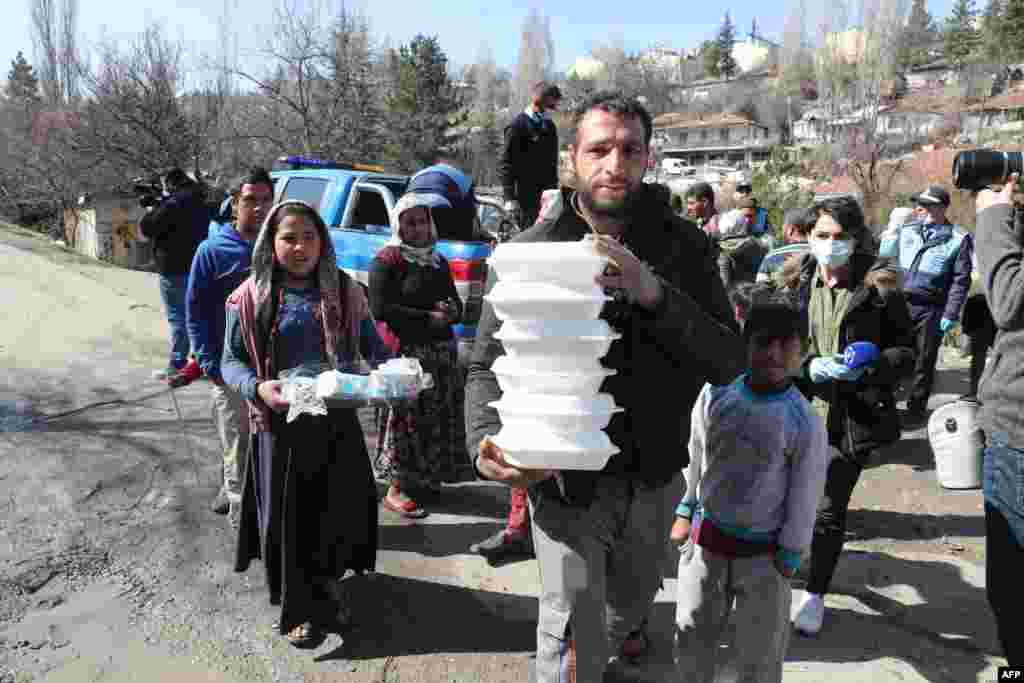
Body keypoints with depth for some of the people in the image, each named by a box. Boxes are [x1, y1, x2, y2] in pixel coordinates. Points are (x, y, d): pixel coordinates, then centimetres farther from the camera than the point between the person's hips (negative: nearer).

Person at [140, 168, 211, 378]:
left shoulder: (174, 204, -17)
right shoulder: (199, 203, 11)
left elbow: (147, 228, -13)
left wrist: (150, 211, 6)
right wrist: (158, 209, 12)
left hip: (175, 270, -8)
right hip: (195, 267, 9)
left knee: (178, 318, -4)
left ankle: (177, 365, 0)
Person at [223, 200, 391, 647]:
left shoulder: (345, 291, 2)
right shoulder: (251, 297, -4)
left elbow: (372, 347, 8)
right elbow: (231, 361, -1)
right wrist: (258, 388, -21)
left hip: (338, 419, 3)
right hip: (281, 421, -2)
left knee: (340, 507, 11)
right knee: (288, 515, 7)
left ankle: (327, 590, 38)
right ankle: (296, 610, 26)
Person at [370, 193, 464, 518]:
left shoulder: (439, 262, 18)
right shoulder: (388, 259, -4)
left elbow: (456, 305, 23)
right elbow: (380, 308, -14)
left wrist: (451, 312, -2)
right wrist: (428, 318, -13)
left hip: (441, 351, 7)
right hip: (406, 352, -7)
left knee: (437, 417, 11)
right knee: (406, 418, -5)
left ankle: (426, 477, 25)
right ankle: (396, 489, 4)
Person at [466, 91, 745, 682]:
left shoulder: (686, 246, -8)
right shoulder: (532, 249, -13)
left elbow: (729, 363, -14)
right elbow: (488, 367, -10)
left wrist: (654, 293, -29)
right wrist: (486, 441, -30)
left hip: (655, 477, 4)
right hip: (565, 478, -3)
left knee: (632, 603, 29)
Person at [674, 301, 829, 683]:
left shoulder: (805, 422, -16)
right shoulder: (715, 395, -8)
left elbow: (804, 499, -8)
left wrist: (787, 559, -5)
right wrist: (684, 512, 11)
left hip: (763, 554, -2)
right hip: (706, 540, 3)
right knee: (691, 638, 18)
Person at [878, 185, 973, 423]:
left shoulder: (958, 239, -3)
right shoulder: (906, 231, 7)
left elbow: (961, 279, -5)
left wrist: (950, 314, -10)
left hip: (931, 310, -3)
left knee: (924, 361, 8)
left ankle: (916, 407, 22)